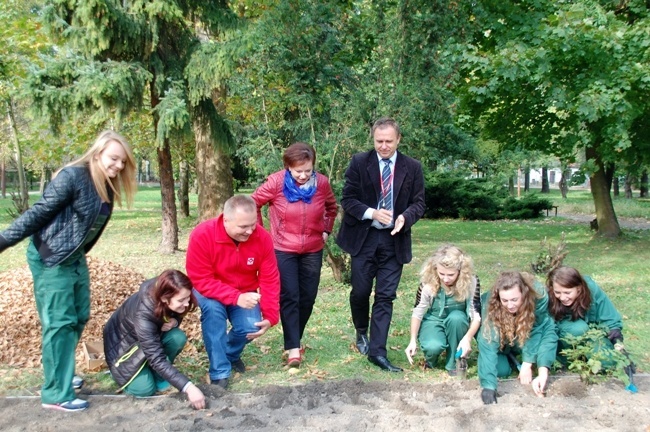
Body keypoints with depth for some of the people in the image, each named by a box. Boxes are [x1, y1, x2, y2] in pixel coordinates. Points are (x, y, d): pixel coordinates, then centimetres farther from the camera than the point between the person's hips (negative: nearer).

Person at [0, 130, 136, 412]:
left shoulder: (108, 187, 5)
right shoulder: (72, 177, -20)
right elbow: (39, 212, -18)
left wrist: (79, 251, 12)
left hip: (76, 258, 9)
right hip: (50, 258, -8)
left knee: (79, 318, 14)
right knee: (59, 322, -5)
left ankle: (59, 374, 32)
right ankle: (56, 394, 6)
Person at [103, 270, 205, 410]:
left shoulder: (160, 289, -24)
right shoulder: (143, 314, -41)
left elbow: (176, 315, -2)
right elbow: (157, 359, -40)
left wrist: (174, 322, -27)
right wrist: (188, 388, -44)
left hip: (151, 334, 5)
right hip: (122, 342, -5)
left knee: (178, 337, -25)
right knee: (145, 389, -19)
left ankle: (156, 376, -1)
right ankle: (120, 370, 10)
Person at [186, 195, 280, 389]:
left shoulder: (262, 238, -21)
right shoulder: (202, 235, -30)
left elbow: (270, 280, -14)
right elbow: (201, 280, -28)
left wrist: (270, 316, -20)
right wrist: (236, 297, -38)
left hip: (245, 293, 2)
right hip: (211, 292, -2)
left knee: (250, 327, -20)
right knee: (212, 308, -33)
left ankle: (231, 353, 17)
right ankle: (220, 372, -18)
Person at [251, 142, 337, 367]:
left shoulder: (322, 182, -7)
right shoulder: (276, 182, -15)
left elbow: (332, 207, 13)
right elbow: (253, 203, -2)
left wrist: (326, 230, 6)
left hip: (313, 251, 3)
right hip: (283, 250, -3)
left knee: (307, 297, 9)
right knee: (289, 298, -5)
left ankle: (295, 339, 28)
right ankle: (293, 347, 0)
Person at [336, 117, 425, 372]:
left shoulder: (412, 168, 2)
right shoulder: (359, 162, -2)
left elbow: (419, 203, 4)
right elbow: (347, 199, -3)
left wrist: (405, 217, -18)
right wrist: (372, 213, -19)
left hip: (394, 239, 1)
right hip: (364, 237, -1)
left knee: (385, 296, 1)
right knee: (360, 291, 5)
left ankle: (377, 351, 8)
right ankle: (361, 332, 35)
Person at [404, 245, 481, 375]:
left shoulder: (471, 281, -24)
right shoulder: (428, 282, -24)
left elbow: (476, 315, -21)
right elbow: (418, 312, -13)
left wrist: (467, 338, -37)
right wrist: (413, 341, -19)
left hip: (456, 322, 1)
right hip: (433, 320, -1)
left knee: (456, 317, -35)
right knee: (433, 346, -33)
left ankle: (454, 363, -13)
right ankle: (430, 359, 7)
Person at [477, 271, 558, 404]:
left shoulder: (538, 295, -35)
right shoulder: (491, 302, -38)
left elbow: (535, 330, -26)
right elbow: (488, 343, -42)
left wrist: (527, 364, -30)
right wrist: (488, 386, -50)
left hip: (527, 338, 1)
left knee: (548, 332, -30)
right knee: (501, 369, -25)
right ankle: (509, 357, 6)